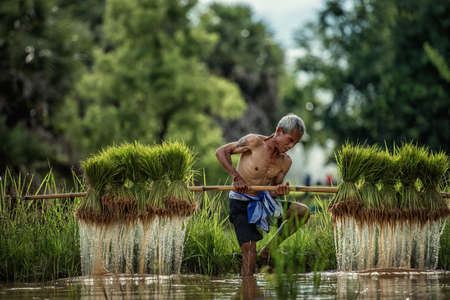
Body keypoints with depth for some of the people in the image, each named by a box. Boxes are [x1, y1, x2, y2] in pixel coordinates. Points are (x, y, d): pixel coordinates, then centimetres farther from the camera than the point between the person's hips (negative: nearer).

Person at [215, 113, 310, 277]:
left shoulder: (285, 162, 2)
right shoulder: (254, 142, -15)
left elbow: (273, 191, 6)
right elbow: (221, 152, -10)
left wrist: (280, 191, -19)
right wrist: (236, 176, -22)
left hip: (263, 202, 6)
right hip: (241, 204, -6)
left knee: (303, 212, -8)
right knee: (249, 256, -15)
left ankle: (270, 249, 0)